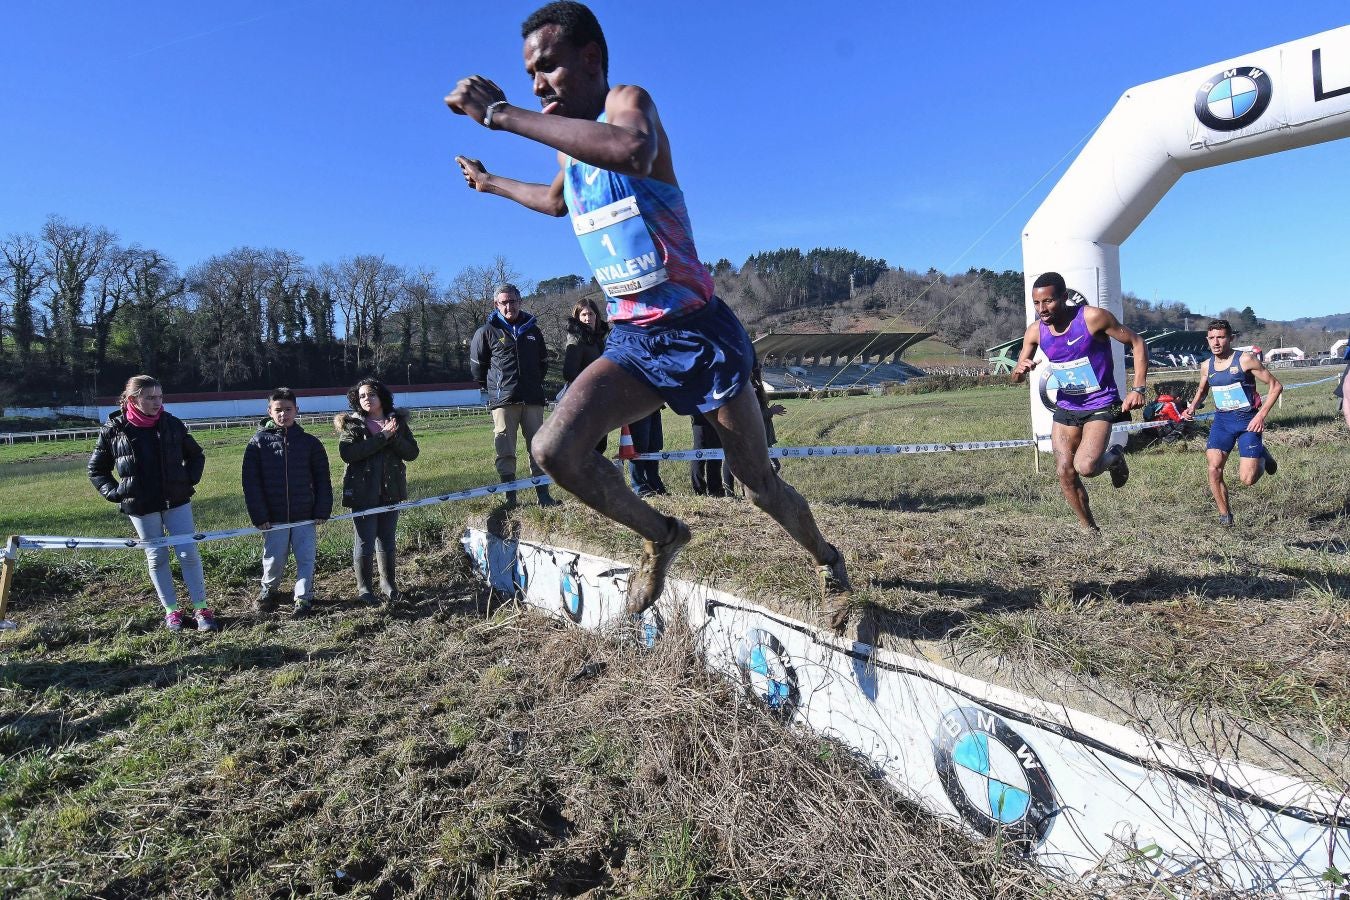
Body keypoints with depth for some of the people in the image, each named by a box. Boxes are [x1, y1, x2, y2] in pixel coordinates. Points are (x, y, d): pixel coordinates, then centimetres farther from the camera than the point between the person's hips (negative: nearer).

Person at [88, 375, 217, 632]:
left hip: (176, 500, 1)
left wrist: (189, 480, 2)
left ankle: (201, 608, 8)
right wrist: (115, 493, -2)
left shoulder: (172, 424, -1)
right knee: (157, 557, 10)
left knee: (189, 553, -2)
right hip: (141, 506, 0)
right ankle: (171, 610, 21)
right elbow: (96, 469, 8)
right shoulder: (114, 429, -4)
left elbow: (195, 456, 14)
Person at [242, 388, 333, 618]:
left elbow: (322, 479, 4)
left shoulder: (309, 442, 1)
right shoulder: (258, 442, 0)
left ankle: (304, 598, 16)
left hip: (304, 515, 0)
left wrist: (323, 511, -2)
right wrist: (259, 516, -6)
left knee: (306, 558, 3)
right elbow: (251, 482, -2)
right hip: (274, 517, 0)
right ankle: (267, 590, 35)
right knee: (273, 559, 9)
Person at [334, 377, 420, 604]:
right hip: (363, 492, -3)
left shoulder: (397, 421, 7)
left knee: (388, 539, 12)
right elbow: (347, 453, -19)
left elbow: (412, 453, 0)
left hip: (390, 490, 3)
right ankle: (363, 587, 16)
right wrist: (381, 437, -22)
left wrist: (394, 437, -17)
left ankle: (388, 582, 27)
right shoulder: (352, 424, -2)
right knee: (365, 541, 2)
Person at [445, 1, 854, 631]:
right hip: (631, 342, 6)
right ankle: (659, 536, 8)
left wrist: (503, 115, -33)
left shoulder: (627, 101, -10)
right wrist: (490, 183, 50)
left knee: (758, 483, 5)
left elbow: (635, 150, -38)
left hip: (698, 334, -6)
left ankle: (827, 561, 36)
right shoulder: (569, 145, 13)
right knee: (554, 450, -17)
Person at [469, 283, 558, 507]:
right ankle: (510, 498, 4)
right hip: (503, 400, -3)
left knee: (538, 447, 3)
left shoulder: (532, 329, 13)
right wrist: (492, 388, 10)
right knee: (505, 451, -2)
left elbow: (543, 361, 25)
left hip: (533, 399, 3)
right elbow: (477, 364, 7)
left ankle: (543, 495, 8)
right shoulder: (487, 331, 1)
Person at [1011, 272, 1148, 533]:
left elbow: (1137, 343, -8)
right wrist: (1021, 370, -22)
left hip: (1100, 406, -4)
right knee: (1065, 472, 1)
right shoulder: (1035, 331, -5)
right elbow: (1016, 377, 4)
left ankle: (1114, 458, 13)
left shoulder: (1093, 317, -18)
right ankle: (1088, 528, 20)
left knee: (1085, 467, -23)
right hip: (1066, 408, 5)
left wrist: (1138, 388, -17)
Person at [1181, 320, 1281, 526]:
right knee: (1214, 469, -11)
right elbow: (1202, 390, 25)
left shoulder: (1245, 360, -10)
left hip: (1248, 421, -4)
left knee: (1247, 479, -8)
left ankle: (1262, 456, 27)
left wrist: (1262, 414, -14)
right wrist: (1193, 407, 5)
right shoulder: (1207, 366, 5)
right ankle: (1225, 515, 7)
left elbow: (1276, 386, -6)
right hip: (1222, 420, 4)